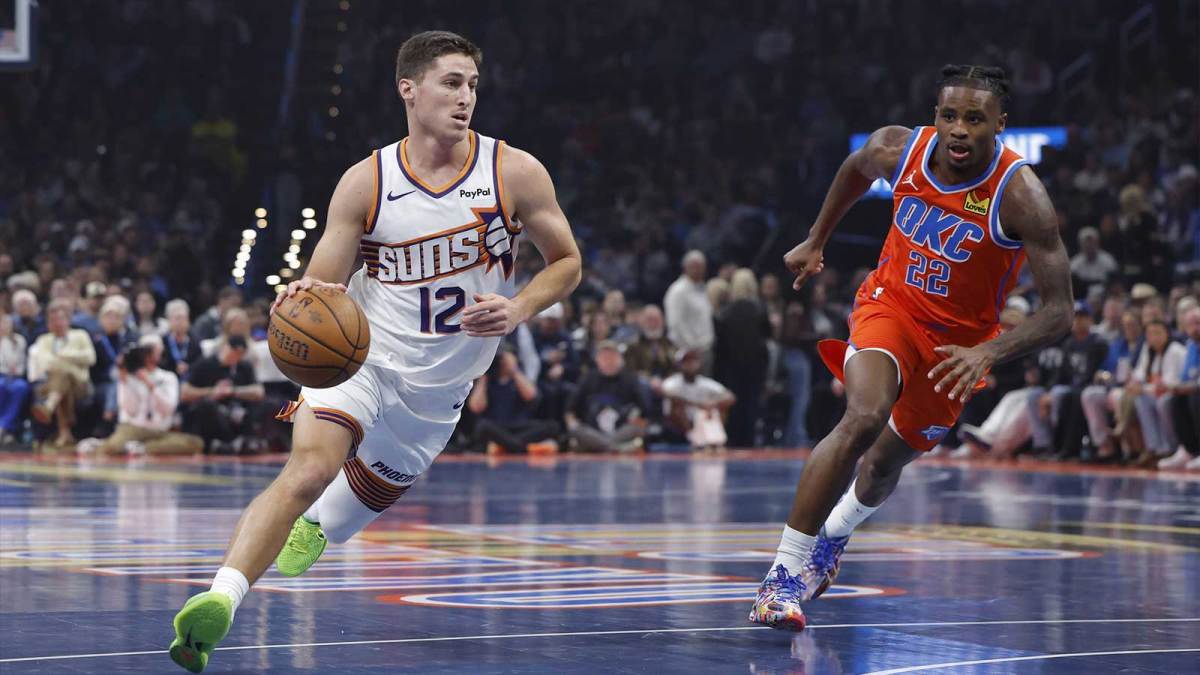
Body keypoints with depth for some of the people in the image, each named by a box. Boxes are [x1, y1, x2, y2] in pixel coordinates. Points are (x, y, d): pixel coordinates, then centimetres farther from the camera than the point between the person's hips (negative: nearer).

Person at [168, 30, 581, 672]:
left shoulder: (515, 174, -8)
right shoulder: (365, 183, -8)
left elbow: (566, 262, 3)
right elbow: (320, 285, -6)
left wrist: (519, 309, -17)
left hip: (439, 383, 3)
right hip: (359, 355, -3)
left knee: (365, 497, 21)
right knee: (307, 468, -29)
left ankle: (316, 524, 58)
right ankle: (221, 597, -39)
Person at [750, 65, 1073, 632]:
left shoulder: (1020, 196, -28)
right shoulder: (898, 149, -18)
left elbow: (1058, 311, -29)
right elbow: (855, 167, 10)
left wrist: (987, 353, -43)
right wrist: (815, 241, 16)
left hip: (959, 341, 0)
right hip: (890, 304, 0)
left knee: (886, 463, 15)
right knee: (865, 418, -28)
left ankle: (835, 530, 51)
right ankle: (784, 573, -25)